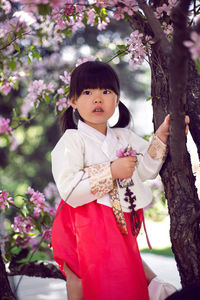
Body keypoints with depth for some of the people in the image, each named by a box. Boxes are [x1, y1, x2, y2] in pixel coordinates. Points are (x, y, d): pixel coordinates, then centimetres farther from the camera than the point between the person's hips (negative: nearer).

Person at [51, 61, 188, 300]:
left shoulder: (125, 137, 12)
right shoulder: (71, 141, -9)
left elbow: (146, 171, 13)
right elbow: (69, 191, -20)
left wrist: (161, 137, 3)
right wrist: (111, 172, -21)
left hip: (123, 225, 6)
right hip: (88, 225, -6)